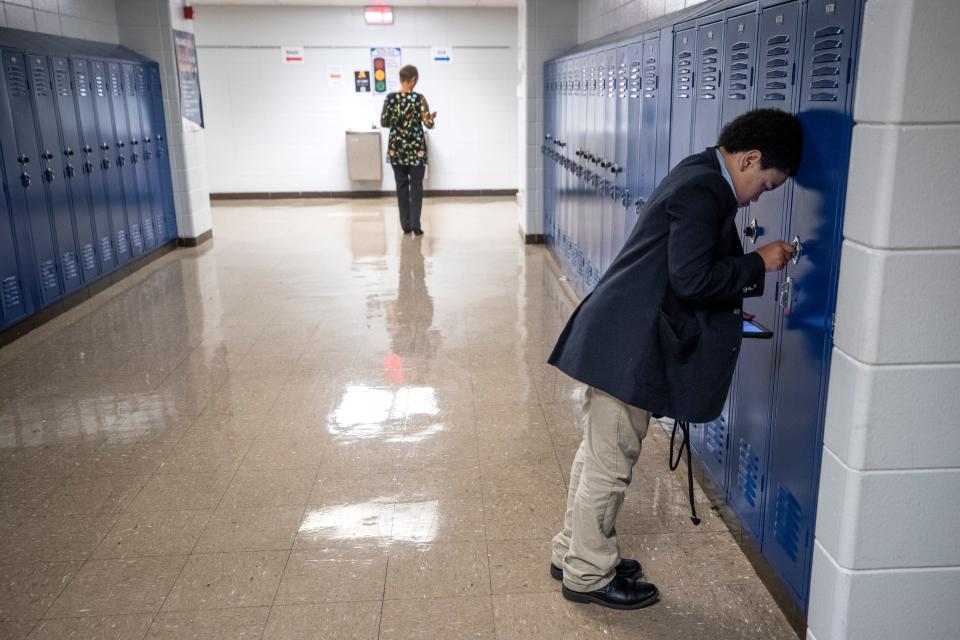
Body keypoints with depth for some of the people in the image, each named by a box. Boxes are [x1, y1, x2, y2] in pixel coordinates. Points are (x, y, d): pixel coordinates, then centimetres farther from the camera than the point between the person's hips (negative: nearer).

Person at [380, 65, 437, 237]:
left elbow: (383, 122, 3)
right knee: (416, 185, 4)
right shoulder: (419, 98, -9)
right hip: (416, 147, -2)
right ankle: (415, 224, -4)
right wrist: (432, 117, 11)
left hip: (396, 147, 3)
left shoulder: (390, 98, -2)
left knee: (401, 185, 10)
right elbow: (428, 123, -11)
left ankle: (406, 225, 10)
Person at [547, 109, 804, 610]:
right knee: (611, 463, 3)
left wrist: (740, 287, 18)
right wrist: (758, 264, -11)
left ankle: (574, 554, 35)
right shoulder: (705, 191, -16)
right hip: (627, 345, -11)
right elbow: (690, 278, -22)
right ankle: (588, 575, 20)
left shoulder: (698, 176, 15)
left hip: (618, 338, 11)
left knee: (598, 453, 19)